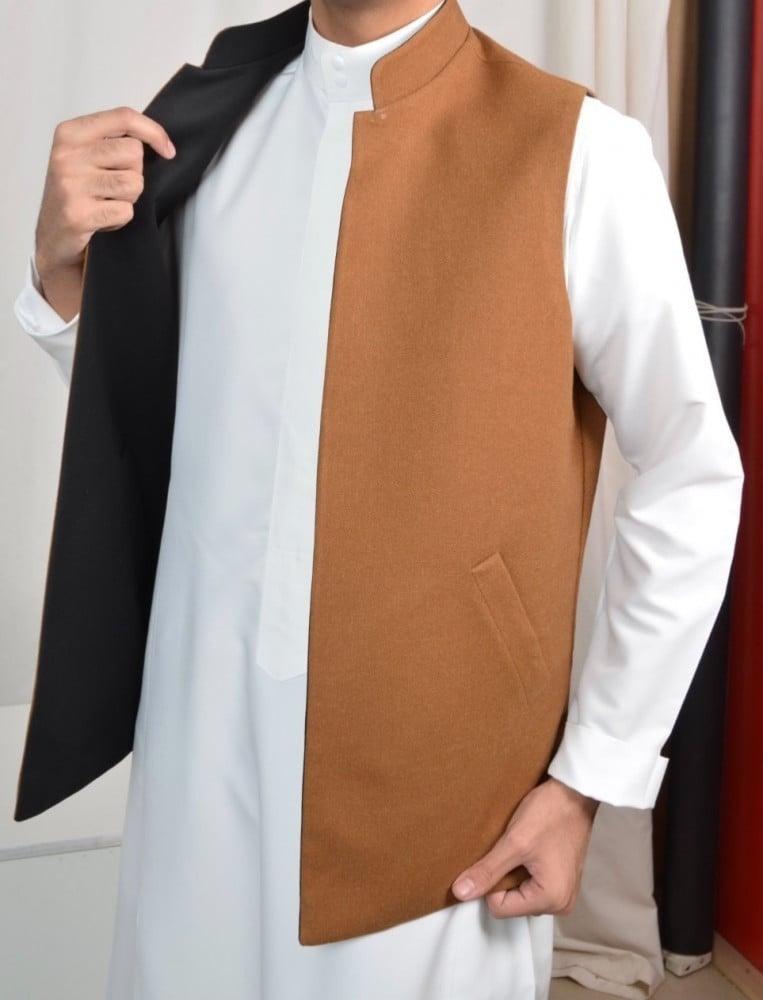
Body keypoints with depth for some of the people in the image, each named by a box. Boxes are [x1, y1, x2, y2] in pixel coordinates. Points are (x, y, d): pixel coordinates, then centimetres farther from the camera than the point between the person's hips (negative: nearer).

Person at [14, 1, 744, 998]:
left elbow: (693, 485, -6)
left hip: (437, 766, -3)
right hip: (206, 741, 4)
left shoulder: (578, 151, -12)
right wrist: (67, 270, -7)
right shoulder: (202, 120, 2)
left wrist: (590, 778, -5)